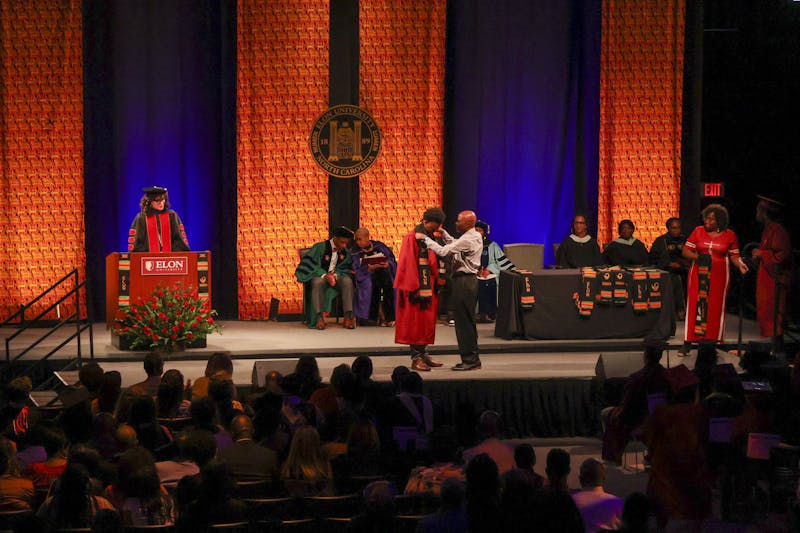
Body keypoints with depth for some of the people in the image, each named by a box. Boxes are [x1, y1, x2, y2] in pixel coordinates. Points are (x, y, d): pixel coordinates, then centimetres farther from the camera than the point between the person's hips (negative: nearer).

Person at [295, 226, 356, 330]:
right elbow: (311, 264, -13)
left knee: (348, 281, -29)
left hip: (336, 275, 3)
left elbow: (345, 267, 3)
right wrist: (324, 275, -27)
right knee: (318, 282, -39)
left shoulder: (345, 251, 3)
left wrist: (335, 275, -19)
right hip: (319, 275, -3)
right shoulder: (319, 247, -10)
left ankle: (348, 317, -33)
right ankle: (319, 317, -42)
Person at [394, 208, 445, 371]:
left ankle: (423, 354, 16)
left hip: (428, 286, 8)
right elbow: (409, 264, -16)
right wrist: (414, 288, -20)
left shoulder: (429, 237, 14)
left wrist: (436, 281, 9)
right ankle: (416, 358, -3)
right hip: (417, 288, -8)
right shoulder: (412, 237, -11)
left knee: (427, 322, 10)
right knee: (416, 322, -5)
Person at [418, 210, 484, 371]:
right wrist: (443, 233, 17)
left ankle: (469, 360, -2)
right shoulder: (476, 236, 13)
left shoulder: (467, 240, -19)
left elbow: (443, 251, -23)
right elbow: (454, 245, 26)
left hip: (463, 282, -10)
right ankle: (472, 359, 19)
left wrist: (425, 238, -16)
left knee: (463, 322, -5)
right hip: (470, 280, 10)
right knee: (468, 321, 14)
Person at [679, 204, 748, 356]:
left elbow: (734, 256, 6)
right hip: (699, 274, 0)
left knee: (716, 308, 1)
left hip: (719, 275, 0)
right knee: (694, 306, -4)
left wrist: (740, 264, -14)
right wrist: (698, 257, -13)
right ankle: (687, 343, -2)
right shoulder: (698, 231, 4)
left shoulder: (729, 235, 3)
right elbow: (685, 251, 5)